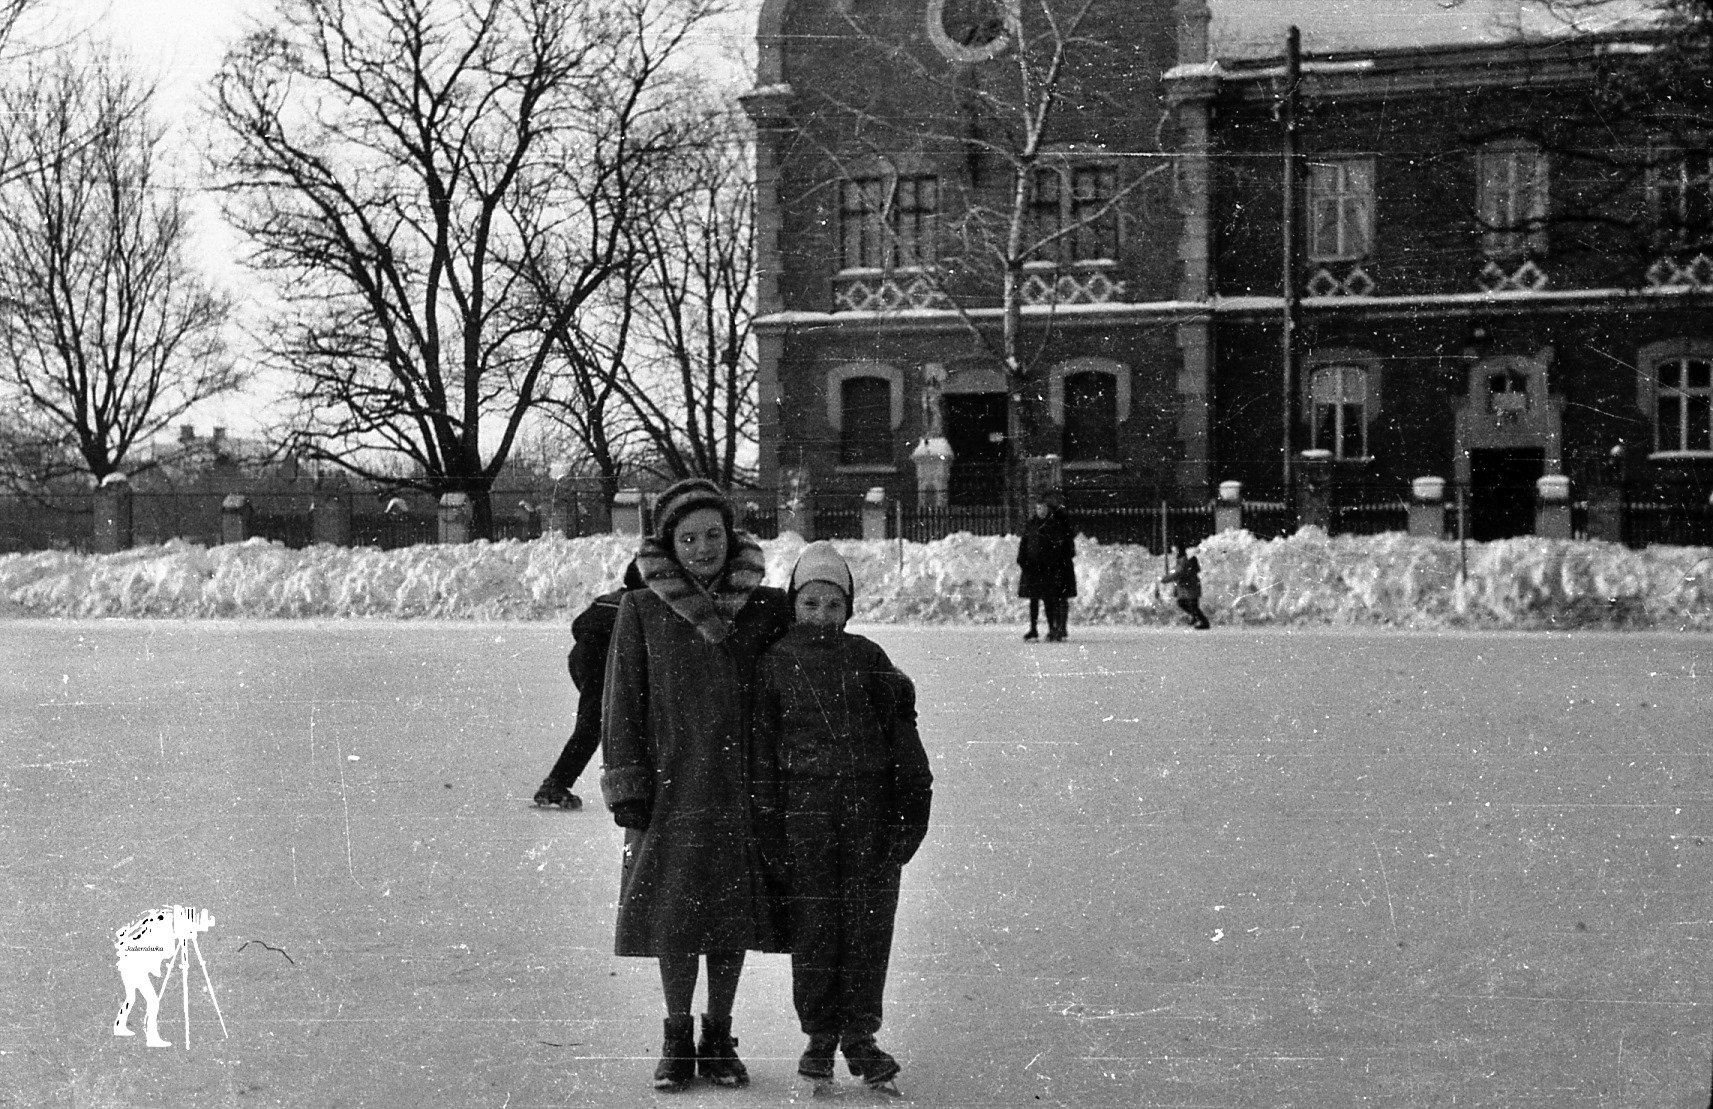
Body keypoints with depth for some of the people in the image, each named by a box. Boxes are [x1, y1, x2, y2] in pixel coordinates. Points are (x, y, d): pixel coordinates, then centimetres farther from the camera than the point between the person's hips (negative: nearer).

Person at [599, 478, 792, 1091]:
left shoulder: (769, 608, 2)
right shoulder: (641, 610, -1)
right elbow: (621, 709, 0)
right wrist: (630, 803, -5)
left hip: (743, 790, 1)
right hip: (674, 792, -1)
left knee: (734, 922, 8)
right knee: (675, 923, 3)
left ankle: (719, 1039, 23)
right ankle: (677, 1040, 21)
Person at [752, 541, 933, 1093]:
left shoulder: (868, 658, 7)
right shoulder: (776, 663, 4)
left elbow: (900, 732, 8)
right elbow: (762, 744, 4)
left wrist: (912, 801, 2)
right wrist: (769, 819, 0)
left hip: (871, 806, 1)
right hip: (806, 808, -1)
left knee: (869, 921, 3)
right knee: (814, 923, 2)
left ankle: (860, 1035, 14)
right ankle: (820, 1035, 15)